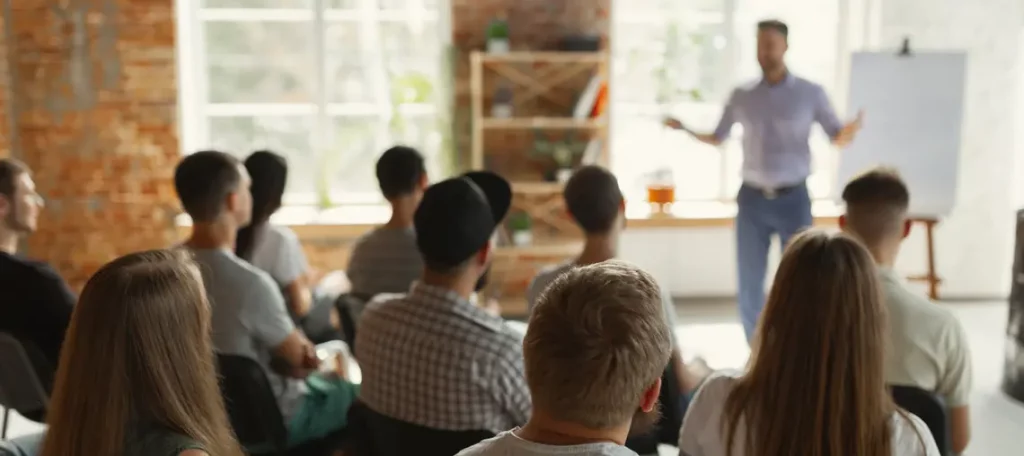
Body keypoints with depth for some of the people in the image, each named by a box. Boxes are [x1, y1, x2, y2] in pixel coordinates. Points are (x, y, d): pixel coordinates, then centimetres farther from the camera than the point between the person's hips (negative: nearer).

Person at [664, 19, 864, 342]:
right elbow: (716, 139, 13)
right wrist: (685, 128, -5)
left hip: (794, 199, -1)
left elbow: (838, 139, 1)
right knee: (749, 283, 5)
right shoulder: (741, 96, 5)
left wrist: (850, 130, -22)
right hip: (751, 199, 2)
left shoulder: (810, 93, 0)